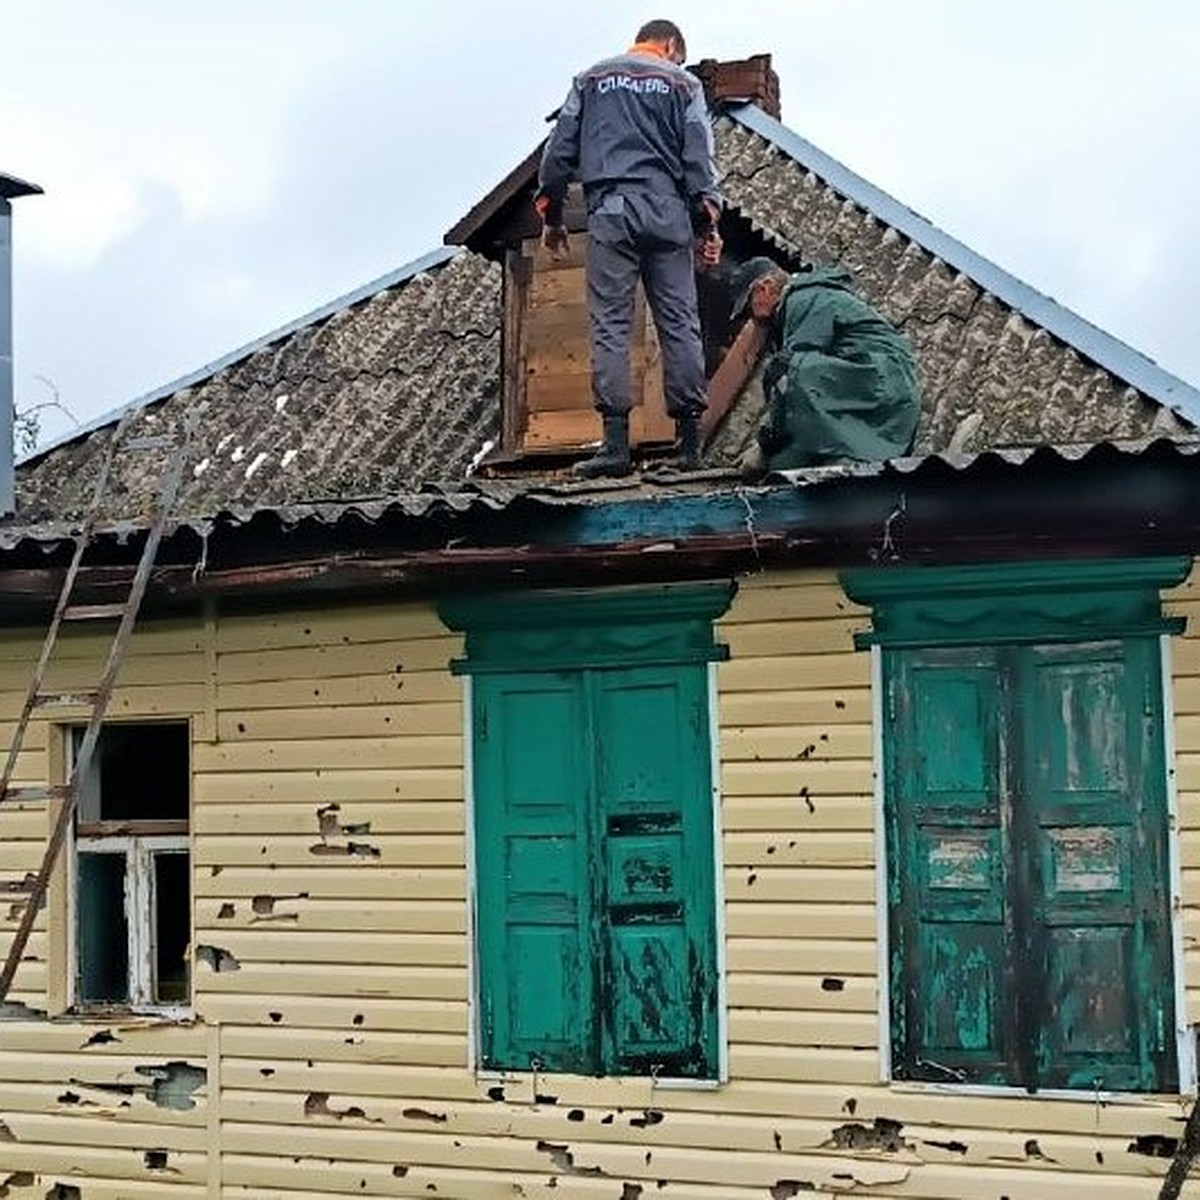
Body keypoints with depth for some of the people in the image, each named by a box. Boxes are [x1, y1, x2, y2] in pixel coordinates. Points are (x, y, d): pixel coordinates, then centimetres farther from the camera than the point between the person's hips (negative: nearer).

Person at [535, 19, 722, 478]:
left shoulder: (591, 79, 19)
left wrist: (551, 216, 17)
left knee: (610, 325, -4)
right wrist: (707, 223, 2)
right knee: (680, 324, 1)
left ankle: (616, 443, -13)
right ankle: (689, 442, -3)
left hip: (610, 210, 0)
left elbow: (559, 150, 13)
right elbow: (698, 157, 4)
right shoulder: (683, 83, 14)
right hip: (667, 210, 0)